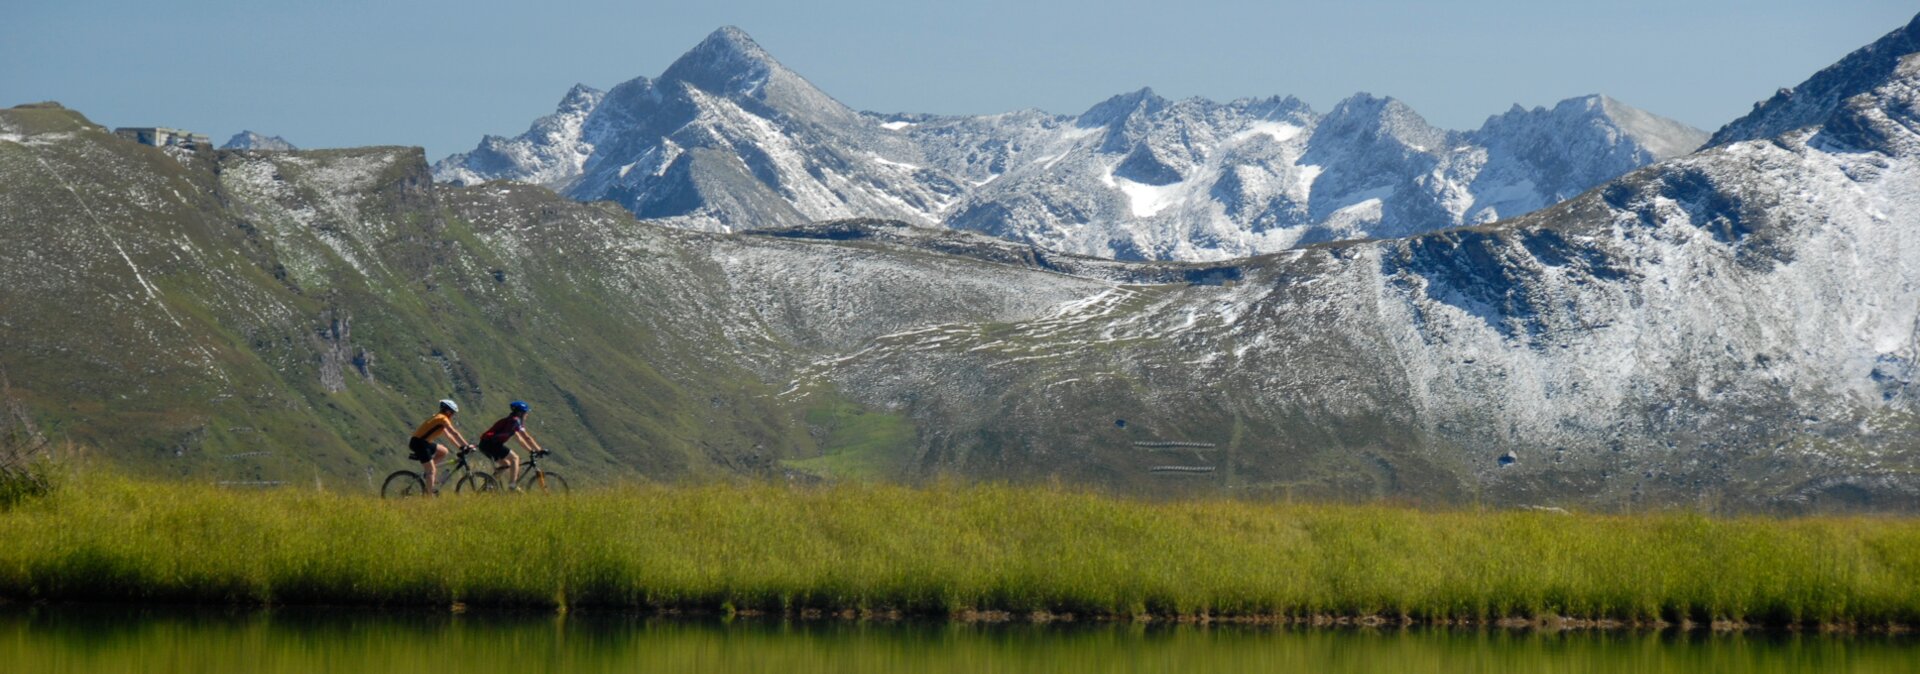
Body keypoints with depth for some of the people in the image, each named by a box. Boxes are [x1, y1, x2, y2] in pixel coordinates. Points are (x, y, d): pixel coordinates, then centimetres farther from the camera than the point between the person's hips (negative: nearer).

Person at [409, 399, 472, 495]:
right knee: (431, 471, -7)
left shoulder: (438, 418, 20)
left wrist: (460, 446, 22)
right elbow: (455, 433, -12)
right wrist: (466, 446, -9)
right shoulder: (442, 419, -9)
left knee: (443, 452, 20)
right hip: (419, 443, -9)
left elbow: (448, 435, 26)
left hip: (423, 442, 9)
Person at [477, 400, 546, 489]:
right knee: (514, 458, -6)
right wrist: (539, 450, -3)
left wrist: (530, 450, 27)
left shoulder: (511, 421, 26)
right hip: (492, 443, -10)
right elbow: (527, 437, -7)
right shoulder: (515, 421, -4)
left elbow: (519, 439, 31)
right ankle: (512, 486, -13)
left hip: (484, 445, 10)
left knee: (505, 464, 21)